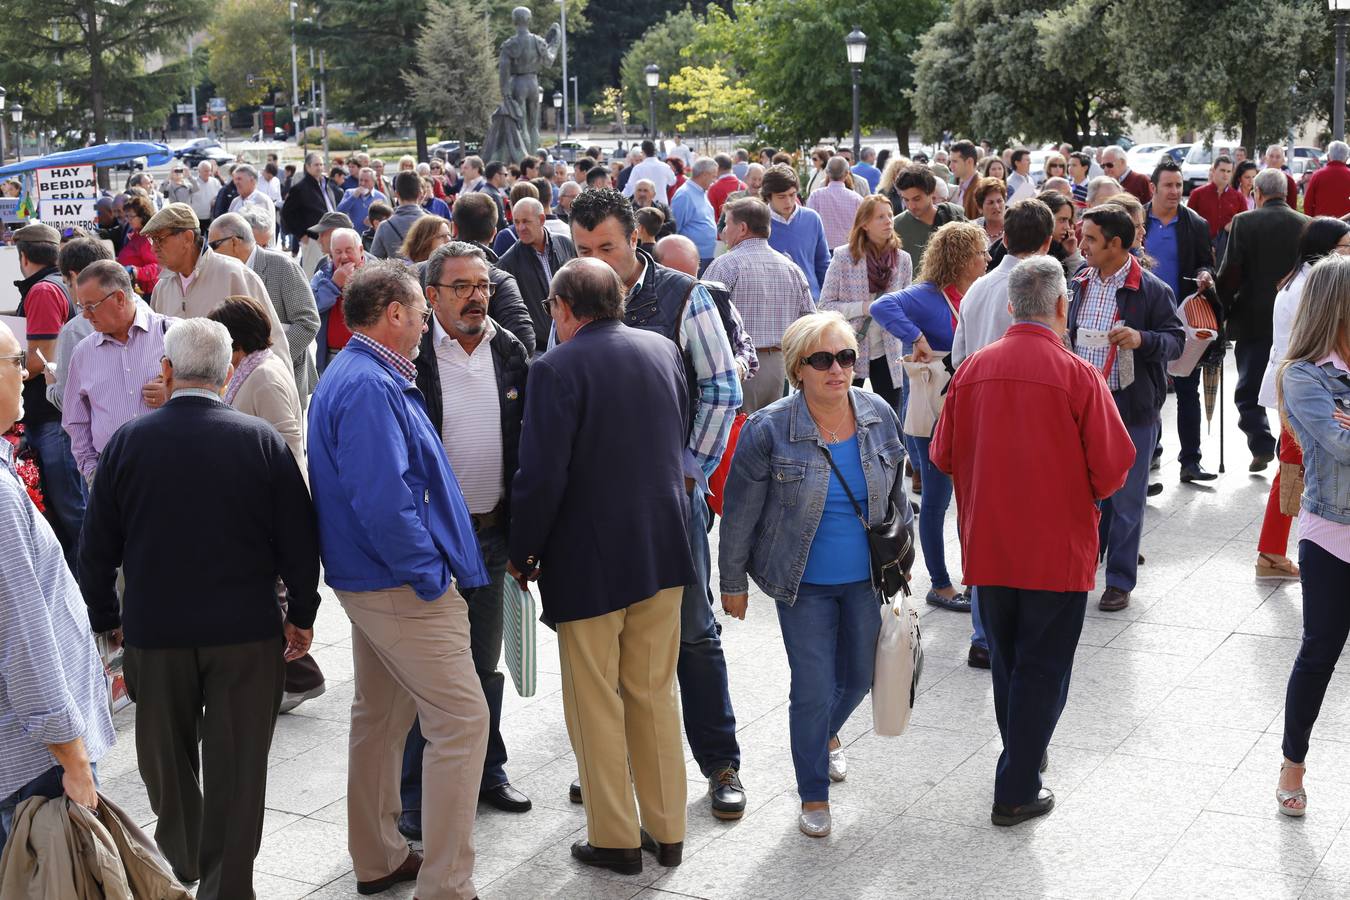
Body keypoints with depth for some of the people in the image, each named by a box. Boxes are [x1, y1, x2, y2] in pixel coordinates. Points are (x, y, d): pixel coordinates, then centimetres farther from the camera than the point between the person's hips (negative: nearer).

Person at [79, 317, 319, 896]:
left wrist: (107, 620, 14)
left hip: (154, 631, 2)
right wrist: (301, 615, 8)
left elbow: (97, 548, 1)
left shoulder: (128, 442, -5)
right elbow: (299, 539, -4)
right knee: (236, 763, 7)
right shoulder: (261, 440, -8)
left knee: (166, 755, 21)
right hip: (247, 631, -1)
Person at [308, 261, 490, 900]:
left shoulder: (350, 376, 13)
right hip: (403, 585, -11)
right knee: (462, 721, -8)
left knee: (380, 717, 19)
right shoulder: (371, 387, -20)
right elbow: (382, 500, -28)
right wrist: (430, 574, -19)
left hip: (367, 580, 11)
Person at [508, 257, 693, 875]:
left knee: (596, 703, 8)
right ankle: (666, 832, 25)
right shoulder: (663, 350, 4)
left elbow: (542, 476, -19)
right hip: (663, 551, 6)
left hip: (588, 562, -6)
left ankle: (615, 840, 16)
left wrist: (523, 553, -5)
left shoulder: (556, 369, -16)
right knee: (655, 694, 17)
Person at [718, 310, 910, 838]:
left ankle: (828, 734, 51)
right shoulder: (769, 431, -17)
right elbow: (740, 514, -8)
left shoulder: (879, 416, -5)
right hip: (804, 585, -4)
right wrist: (733, 583, -2)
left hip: (866, 578, 4)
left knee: (859, 678, 17)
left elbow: (895, 495, 10)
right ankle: (813, 793, 22)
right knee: (813, 689, -1)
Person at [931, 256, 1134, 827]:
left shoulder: (973, 369, -5)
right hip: (1057, 548, -4)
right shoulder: (1077, 376, -15)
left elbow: (943, 455, 4)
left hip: (988, 545, 4)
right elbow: (1112, 468, -13)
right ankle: (1016, 793, 10)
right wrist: (1086, 492, 9)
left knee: (1005, 657, 21)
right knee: (1042, 668, 7)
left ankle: (1023, 753, 39)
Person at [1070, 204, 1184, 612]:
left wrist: (1142, 339, -25)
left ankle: (1120, 581, 15)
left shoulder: (1152, 290, -9)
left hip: (1132, 409, -5)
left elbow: (1176, 340, -6)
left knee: (1125, 499, 4)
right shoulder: (1079, 284, 7)